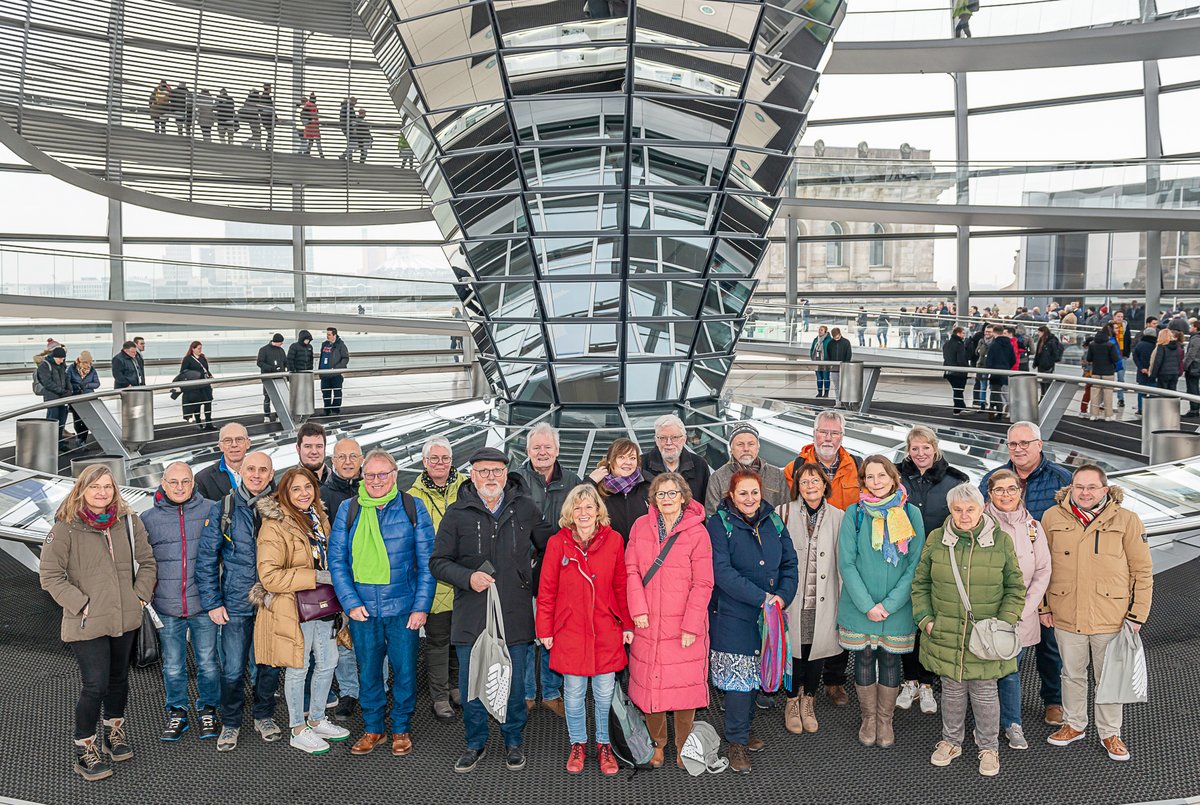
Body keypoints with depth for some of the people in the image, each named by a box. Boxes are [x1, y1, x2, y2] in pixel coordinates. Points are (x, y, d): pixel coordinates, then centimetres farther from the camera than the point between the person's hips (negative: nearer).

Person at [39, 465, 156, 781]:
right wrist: (80, 603, -14)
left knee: (119, 678, 18)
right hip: (87, 623, -4)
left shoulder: (129, 522, 1)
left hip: (125, 619, 4)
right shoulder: (65, 527, -10)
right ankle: (85, 749, 12)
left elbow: (146, 562, 9)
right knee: (95, 685, -6)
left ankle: (114, 732, 39)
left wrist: (140, 595, -1)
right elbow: (49, 574, -9)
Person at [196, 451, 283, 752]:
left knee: (270, 664, 11)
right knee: (233, 669, 2)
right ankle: (230, 723, 22)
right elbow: (206, 558, 0)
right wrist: (212, 602, -3)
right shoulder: (223, 509, -2)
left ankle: (264, 716, 32)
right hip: (236, 602, -1)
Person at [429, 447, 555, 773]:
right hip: (471, 617, 0)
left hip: (515, 615, 0)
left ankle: (513, 741, 30)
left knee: (514, 684, 10)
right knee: (470, 686, 9)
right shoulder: (457, 513, 0)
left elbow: (549, 547, 15)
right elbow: (438, 562, 1)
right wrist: (468, 577, -14)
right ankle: (476, 743, 30)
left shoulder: (525, 508, 3)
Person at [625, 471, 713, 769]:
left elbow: (703, 584, -6)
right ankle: (658, 744, 29)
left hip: (684, 625, -2)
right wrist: (638, 610, -7)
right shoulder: (641, 526, 4)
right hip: (647, 623, 3)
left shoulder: (697, 532, -5)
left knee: (684, 687, 3)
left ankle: (682, 749, 22)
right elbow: (630, 570, 3)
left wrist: (691, 625, -10)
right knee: (649, 684, 8)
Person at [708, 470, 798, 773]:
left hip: (768, 615, 5)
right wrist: (761, 597, -21)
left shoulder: (774, 522, 8)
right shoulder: (719, 524, -9)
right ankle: (737, 742, 9)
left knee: (756, 675, 14)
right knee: (738, 677, -4)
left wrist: (783, 596, -10)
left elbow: (790, 563, 7)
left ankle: (743, 731, 31)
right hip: (733, 614, -5)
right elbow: (722, 571, -18)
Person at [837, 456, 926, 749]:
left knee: (890, 660, 10)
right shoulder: (854, 513, -4)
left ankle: (885, 720, 28)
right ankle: (869, 719, 28)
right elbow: (846, 562, -7)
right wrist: (867, 605, -13)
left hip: (898, 608, 0)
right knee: (864, 659, 10)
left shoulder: (911, 513, -3)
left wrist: (890, 604, -12)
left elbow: (915, 563, -5)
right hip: (859, 606, 0)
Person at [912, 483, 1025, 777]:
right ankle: (951, 741, 34)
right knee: (952, 690, 14)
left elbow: (1015, 588, 3)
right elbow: (920, 582, 7)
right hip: (945, 633, 1)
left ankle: (989, 747, 30)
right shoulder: (936, 539, -2)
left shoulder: (1001, 541, -4)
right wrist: (925, 618, -2)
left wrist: (1004, 623, -6)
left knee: (985, 692, 10)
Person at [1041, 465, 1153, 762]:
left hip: (1111, 617, -1)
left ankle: (1110, 733, 31)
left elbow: (1142, 571, -1)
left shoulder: (1126, 520, -6)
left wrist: (1137, 614, -4)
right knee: (1072, 674, 17)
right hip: (1066, 615, 1)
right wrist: (1044, 607, 5)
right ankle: (1074, 725, 35)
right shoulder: (1052, 518, -3)